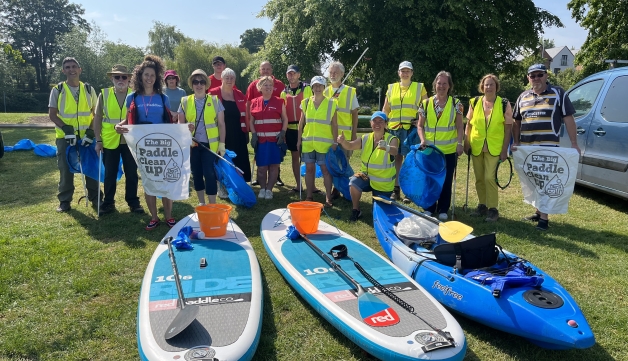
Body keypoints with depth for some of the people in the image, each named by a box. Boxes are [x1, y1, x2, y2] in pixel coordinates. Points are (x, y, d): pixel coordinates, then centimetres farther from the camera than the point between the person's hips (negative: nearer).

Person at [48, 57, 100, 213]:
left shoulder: (89, 89, 5)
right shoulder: (57, 90, 1)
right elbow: (52, 115, 0)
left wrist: (91, 130, -7)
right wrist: (65, 128, -16)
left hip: (87, 135, 1)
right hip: (65, 136, -1)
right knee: (65, 169, 5)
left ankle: (95, 198, 18)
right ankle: (65, 201, 16)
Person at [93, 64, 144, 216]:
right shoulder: (104, 94, 2)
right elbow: (97, 118, 3)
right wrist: (98, 140, -2)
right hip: (109, 141, 1)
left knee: (132, 173, 8)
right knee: (110, 174, 10)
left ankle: (133, 201, 21)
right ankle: (108, 203, 23)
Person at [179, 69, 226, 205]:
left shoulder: (215, 100, 1)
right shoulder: (185, 102, 4)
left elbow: (221, 124, 2)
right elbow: (180, 123, 9)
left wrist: (222, 144, -3)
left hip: (210, 144, -2)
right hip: (192, 144, 3)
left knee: (209, 173, -8)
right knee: (196, 173, 10)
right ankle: (201, 202, 26)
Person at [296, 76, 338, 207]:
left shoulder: (331, 103, 0)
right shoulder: (305, 102, 6)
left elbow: (334, 125, 1)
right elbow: (301, 123, 10)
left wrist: (335, 142, -4)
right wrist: (299, 139, 7)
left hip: (325, 143, -2)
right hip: (307, 142, 3)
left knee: (325, 169, -1)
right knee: (309, 169, 7)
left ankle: (328, 198, 4)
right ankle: (309, 196, 17)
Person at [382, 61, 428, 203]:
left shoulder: (420, 87, 8)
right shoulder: (391, 88, 15)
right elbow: (385, 109, 16)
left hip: (411, 129, -2)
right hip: (393, 129, 3)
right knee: (396, 158, 6)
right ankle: (396, 190, 14)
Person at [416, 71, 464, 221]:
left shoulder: (456, 104, 1)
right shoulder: (426, 103, 3)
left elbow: (459, 127, 1)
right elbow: (420, 125, 6)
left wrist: (460, 143, -11)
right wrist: (422, 140, -9)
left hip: (449, 150, -1)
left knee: (446, 180, 5)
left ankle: (443, 210, 17)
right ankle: (429, 208, 22)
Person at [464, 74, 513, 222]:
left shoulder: (504, 104, -3)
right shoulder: (474, 102, 4)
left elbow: (508, 128, -2)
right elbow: (469, 125, 10)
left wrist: (504, 150, -7)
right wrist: (466, 143, 3)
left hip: (494, 148, -3)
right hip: (476, 147, 3)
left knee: (489, 178, -10)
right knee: (479, 179, 9)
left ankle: (493, 209, 1)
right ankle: (482, 206, 23)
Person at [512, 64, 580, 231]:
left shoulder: (558, 94, 0)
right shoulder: (523, 97, 12)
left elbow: (568, 119, -3)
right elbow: (517, 122, 19)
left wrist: (574, 143, -8)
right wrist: (516, 142, 10)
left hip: (548, 147, -5)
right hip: (526, 147, 5)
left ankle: (544, 218, 0)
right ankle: (538, 211, 27)